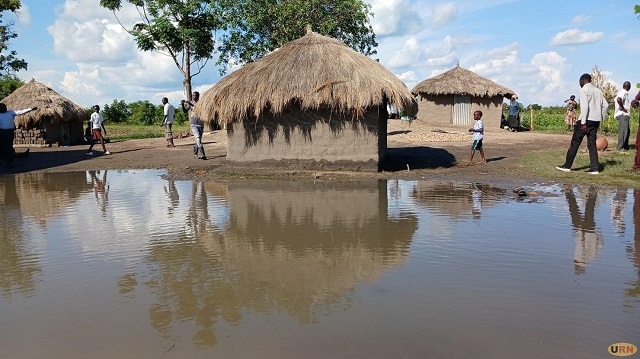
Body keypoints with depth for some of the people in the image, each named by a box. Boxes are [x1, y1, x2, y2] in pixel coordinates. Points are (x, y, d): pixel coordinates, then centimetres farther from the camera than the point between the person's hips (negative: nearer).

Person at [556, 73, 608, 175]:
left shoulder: (584, 90, -6)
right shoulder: (598, 90, 17)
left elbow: (585, 106, -16)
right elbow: (605, 105, 14)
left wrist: (583, 123, -17)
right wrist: (601, 118, 16)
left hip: (587, 120, -7)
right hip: (596, 120, 7)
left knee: (575, 142, 1)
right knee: (592, 143, 8)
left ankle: (567, 165, 5)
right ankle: (595, 168, 2)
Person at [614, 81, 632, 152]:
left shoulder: (621, 92, 18)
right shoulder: (624, 92, -12)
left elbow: (614, 102, 25)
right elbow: (619, 99, -32)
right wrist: (623, 108, -20)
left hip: (623, 114, 11)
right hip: (623, 114, -11)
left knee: (627, 130, 17)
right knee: (623, 130, -13)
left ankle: (626, 146, 24)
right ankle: (620, 147, -15)